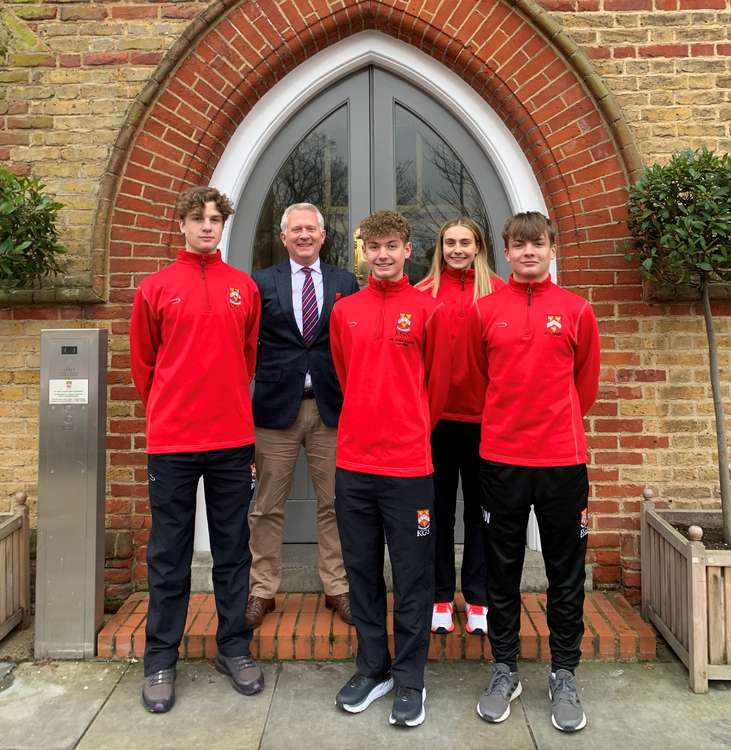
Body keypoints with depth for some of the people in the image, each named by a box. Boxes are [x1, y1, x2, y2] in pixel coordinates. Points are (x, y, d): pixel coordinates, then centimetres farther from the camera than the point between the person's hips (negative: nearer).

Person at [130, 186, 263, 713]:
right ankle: (161, 659, 23)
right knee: (169, 553, 8)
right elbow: (144, 363, 9)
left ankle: (235, 647, 27)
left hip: (233, 439, 2)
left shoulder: (244, 288, 6)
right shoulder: (156, 288, 2)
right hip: (172, 441, -1)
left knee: (233, 548, 11)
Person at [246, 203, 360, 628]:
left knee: (334, 505, 9)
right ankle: (263, 591, 23)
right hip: (276, 406, 0)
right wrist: (247, 400, -3)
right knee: (267, 508, 8)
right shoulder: (262, 283, 6)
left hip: (332, 407, 1)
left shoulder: (346, 283, 8)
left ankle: (337, 588, 23)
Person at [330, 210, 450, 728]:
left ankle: (410, 680, 23)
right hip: (353, 461, 4)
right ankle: (372, 669, 31)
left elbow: (437, 385, 4)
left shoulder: (429, 310, -3)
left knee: (412, 577, 6)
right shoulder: (344, 311, 7)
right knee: (362, 571, 14)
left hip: (409, 464, -3)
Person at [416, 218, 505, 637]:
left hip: (483, 416, 0)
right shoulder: (424, 292, 3)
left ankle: (478, 598, 25)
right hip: (434, 414, 1)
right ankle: (441, 597, 25)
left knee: (480, 506, 10)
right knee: (439, 506, 10)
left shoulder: (498, 291, 1)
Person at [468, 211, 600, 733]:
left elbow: (585, 385, 10)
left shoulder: (577, 310, 1)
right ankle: (506, 670, 28)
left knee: (566, 573, 10)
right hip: (500, 459, 0)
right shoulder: (484, 311, 1)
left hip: (563, 460, 0)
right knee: (503, 572, 11)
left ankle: (564, 676, 28)